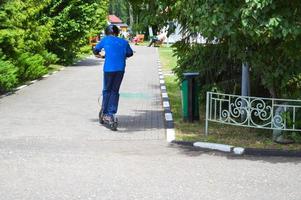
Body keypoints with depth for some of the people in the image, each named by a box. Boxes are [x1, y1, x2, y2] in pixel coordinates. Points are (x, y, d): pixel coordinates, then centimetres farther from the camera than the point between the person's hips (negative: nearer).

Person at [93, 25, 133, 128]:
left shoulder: (105, 40, 8)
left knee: (106, 90, 13)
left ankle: (104, 113, 13)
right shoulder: (124, 42, 15)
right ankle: (111, 113, 6)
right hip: (120, 69, 2)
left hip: (109, 68, -2)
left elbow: (95, 50, 14)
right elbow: (130, 53, 23)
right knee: (115, 91, 11)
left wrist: (98, 54, 36)